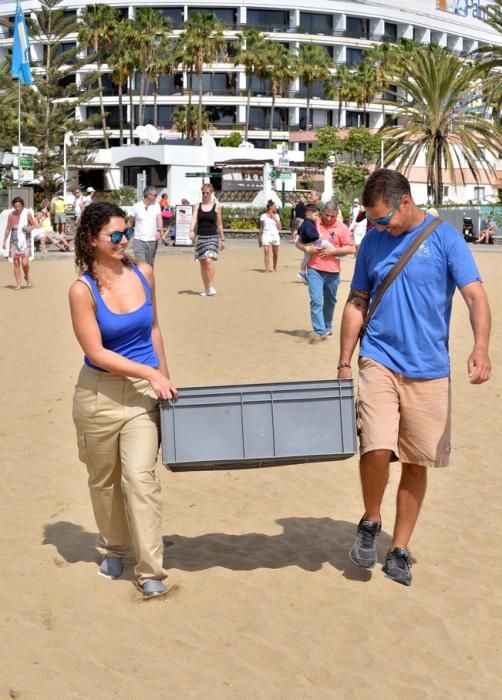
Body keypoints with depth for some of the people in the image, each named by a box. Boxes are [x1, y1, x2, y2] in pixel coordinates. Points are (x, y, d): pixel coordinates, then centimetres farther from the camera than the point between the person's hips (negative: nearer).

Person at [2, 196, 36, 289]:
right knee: (16, 263, 0)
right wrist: (4, 241, 11)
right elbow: (8, 229, 11)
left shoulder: (27, 213, -4)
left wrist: (30, 228, -17)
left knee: (24, 262, -13)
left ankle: (27, 276, 18)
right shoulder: (11, 215, 2)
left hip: (25, 241, -2)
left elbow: (34, 225, 5)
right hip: (14, 241, 2)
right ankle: (18, 284, 7)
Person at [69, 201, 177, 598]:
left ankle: (151, 569, 0)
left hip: (144, 391, 2)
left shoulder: (143, 274, -2)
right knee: (104, 479, 14)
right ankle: (113, 549, 36)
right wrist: (150, 373, -17)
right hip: (100, 394, -1)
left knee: (140, 476, -8)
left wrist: (164, 378, 14)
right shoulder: (83, 290, -14)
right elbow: (96, 353, -16)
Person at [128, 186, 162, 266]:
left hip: (152, 240, 2)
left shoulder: (156, 206, 3)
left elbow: (159, 218, -12)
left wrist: (159, 231, -29)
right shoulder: (136, 206, -1)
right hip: (139, 240, -2)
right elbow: (130, 223, 9)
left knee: (150, 265, 10)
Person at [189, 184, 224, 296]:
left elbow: (219, 224, 8)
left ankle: (211, 286, -16)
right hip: (200, 237, 3)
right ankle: (206, 289, 15)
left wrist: (222, 239, 10)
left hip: (213, 237, -3)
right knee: (202, 263, 6)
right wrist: (192, 231, -25)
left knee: (209, 260, -21)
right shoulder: (197, 206, 7)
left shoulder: (216, 207, 3)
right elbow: (194, 220, -7)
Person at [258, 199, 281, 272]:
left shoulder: (276, 215, 8)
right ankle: (267, 268, -15)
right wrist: (259, 239, 4)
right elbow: (261, 228, 6)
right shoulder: (263, 216, 1)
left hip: (275, 235, 3)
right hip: (266, 235, -3)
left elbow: (279, 227, 2)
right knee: (266, 252, -14)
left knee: (275, 254, 8)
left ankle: (274, 267, 27)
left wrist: (275, 219, -6)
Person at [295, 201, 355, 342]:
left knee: (330, 302, 15)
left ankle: (327, 328, 32)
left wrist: (333, 251, -14)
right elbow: (299, 242, 10)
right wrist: (307, 248, -12)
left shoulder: (342, 228, 0)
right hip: (314, 270, -1)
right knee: (316, 300, -13)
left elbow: (351, 248, -3)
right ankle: (319, 331, -16)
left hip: (333, 272, 1)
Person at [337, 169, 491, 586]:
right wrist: (344, 363, 8)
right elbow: (356, 303, 12)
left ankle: (400, 550, 22)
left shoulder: (444, 238, -4)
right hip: (380, 361, 1)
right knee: (377, 447, -17)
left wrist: (481, 348, -27)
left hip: (429, 369, -1)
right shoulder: (373, 242, 5)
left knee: (417, 462, 6)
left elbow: (476, 296, -10)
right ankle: (370, 522, 11)